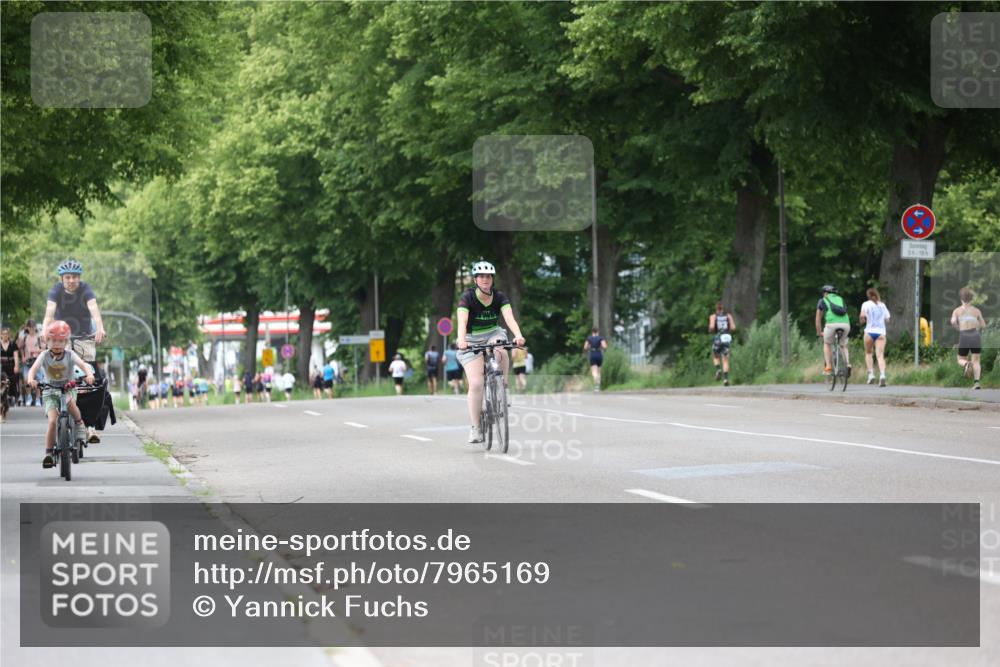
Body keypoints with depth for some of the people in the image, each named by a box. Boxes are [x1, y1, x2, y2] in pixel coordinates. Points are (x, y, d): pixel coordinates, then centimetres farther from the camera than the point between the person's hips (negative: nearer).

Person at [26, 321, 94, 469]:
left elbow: (83, 364, -18)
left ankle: (80, 425, -9)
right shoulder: (44, 356, -5)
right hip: (50, 392, 0)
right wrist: (31, 379, -40)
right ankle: (49, 454, -10)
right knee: (52, 421, -17)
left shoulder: (70, 355, -6)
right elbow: (34, 368, -17)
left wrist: (89, 374, -40)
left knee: (70, 402, -37)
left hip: (69, 389, 0)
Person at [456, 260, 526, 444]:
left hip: (493, 335, 2)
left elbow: (509, 318, -26)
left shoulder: (499, 297, -11)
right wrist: (461, 340, -52)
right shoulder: (467, 297, -18)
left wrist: (518, 335, -45)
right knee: (476, 384, -15)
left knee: (500, 353, -36)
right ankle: (475, 428, -5)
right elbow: (462, 321, -32)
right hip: (472, 341, -2)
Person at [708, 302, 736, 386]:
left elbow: (711, 327, -14)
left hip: (718, 339, -1)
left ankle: (718, 369, -4)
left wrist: (710, 330, 8)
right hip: (727, 338, 1)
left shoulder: (713, 316, 2)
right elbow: (733, 327, -1)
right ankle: (726, 378, -14)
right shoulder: (728, 315, 8)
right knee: (725, 360, 3)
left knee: (715, 357, 23)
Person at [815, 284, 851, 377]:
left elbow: (818, 319, 28)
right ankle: (847, 364, 2)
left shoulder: (822, 301, 22)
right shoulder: (841, 299, 31)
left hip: (832, 324, -3)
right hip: (846, 324, 3)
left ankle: (828, 367, 11)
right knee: (843, 345, 24)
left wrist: (819, 332, 41)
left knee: (827, 344, 23)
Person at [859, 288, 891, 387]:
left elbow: (862, 316, -15)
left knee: (868, 353, 18)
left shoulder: (866, 304, 2)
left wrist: (862, 320, 6)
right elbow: (888, 319, 10)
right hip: (881, 332, 2)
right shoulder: (882, 305, 12)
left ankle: (871, 374, 7)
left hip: (870, 331, -2)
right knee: (880, 355, -7)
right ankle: (882, 375, -26)